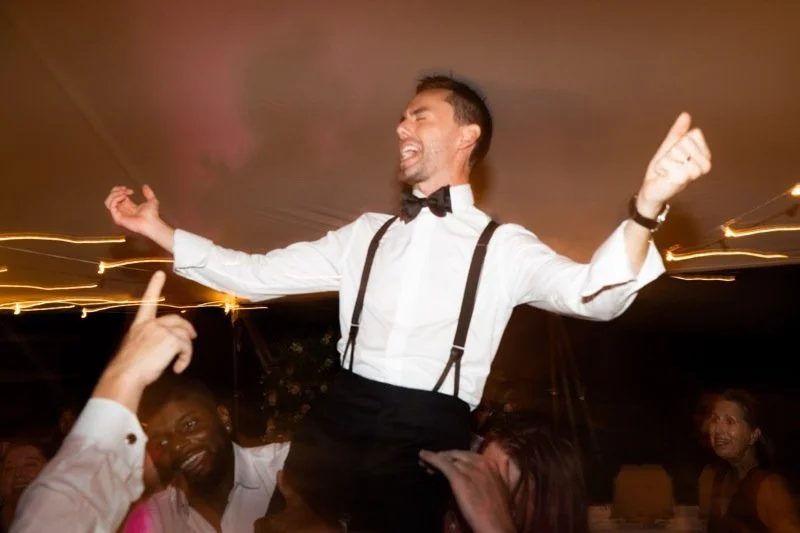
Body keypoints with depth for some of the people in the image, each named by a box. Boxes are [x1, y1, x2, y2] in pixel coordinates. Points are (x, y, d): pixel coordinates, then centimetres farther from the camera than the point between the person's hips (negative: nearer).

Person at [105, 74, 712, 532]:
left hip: (428, 437, -3)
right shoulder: (365, 234, 16)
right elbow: (256, 275, 17)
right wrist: (158, 229, 13)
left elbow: (592, 293, -15)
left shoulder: (502, 246, 2)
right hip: (338, 419, 4)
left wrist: (646, 208, -35)